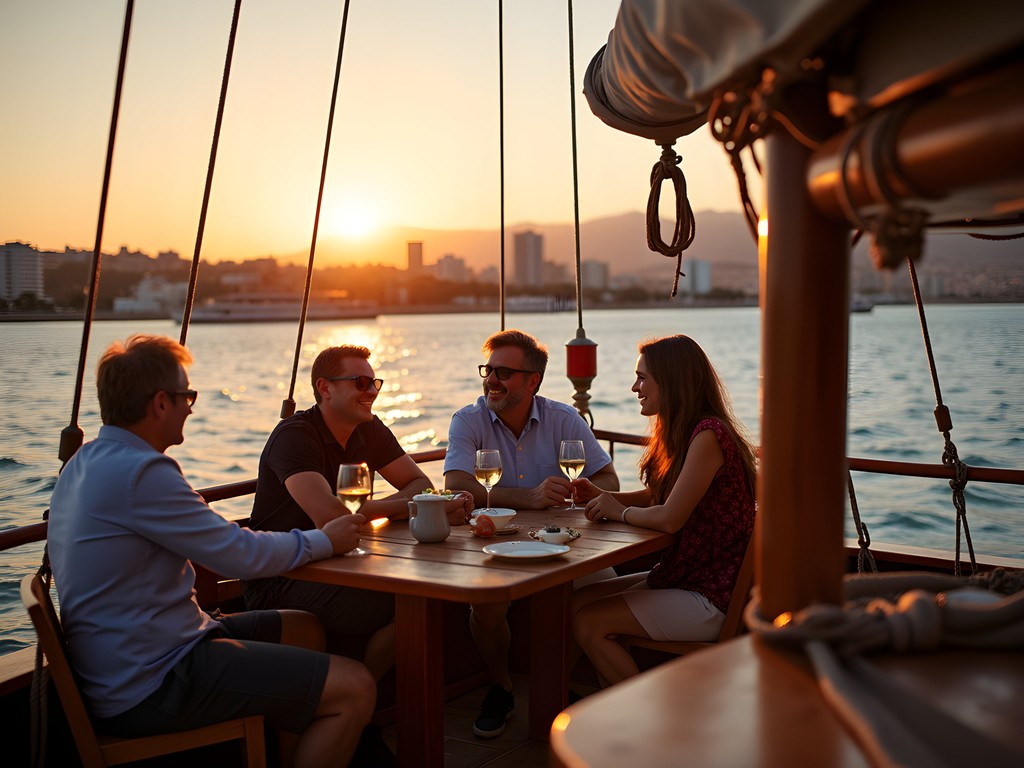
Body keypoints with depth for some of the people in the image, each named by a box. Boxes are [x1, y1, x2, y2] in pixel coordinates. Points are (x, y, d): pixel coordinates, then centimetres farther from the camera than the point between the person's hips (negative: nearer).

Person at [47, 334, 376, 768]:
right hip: (151, 688, -11)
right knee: (354, 690, -14)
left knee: (303, 630, 21)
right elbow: (241, 556, -18)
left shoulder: (87, 462, 10)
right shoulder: (139, 472, -22)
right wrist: (325, 541, -2)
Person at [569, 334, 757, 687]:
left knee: (588, 622, -14)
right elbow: (654, 496, 20)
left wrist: (619, 511, -7)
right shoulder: (683, 432, 11)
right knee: (578, 600, 4)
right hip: (683, 576, 10)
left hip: (712, 597, -10)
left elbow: (669, 518, -25)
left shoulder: (708, 435, -21)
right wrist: (604, 496, 3)